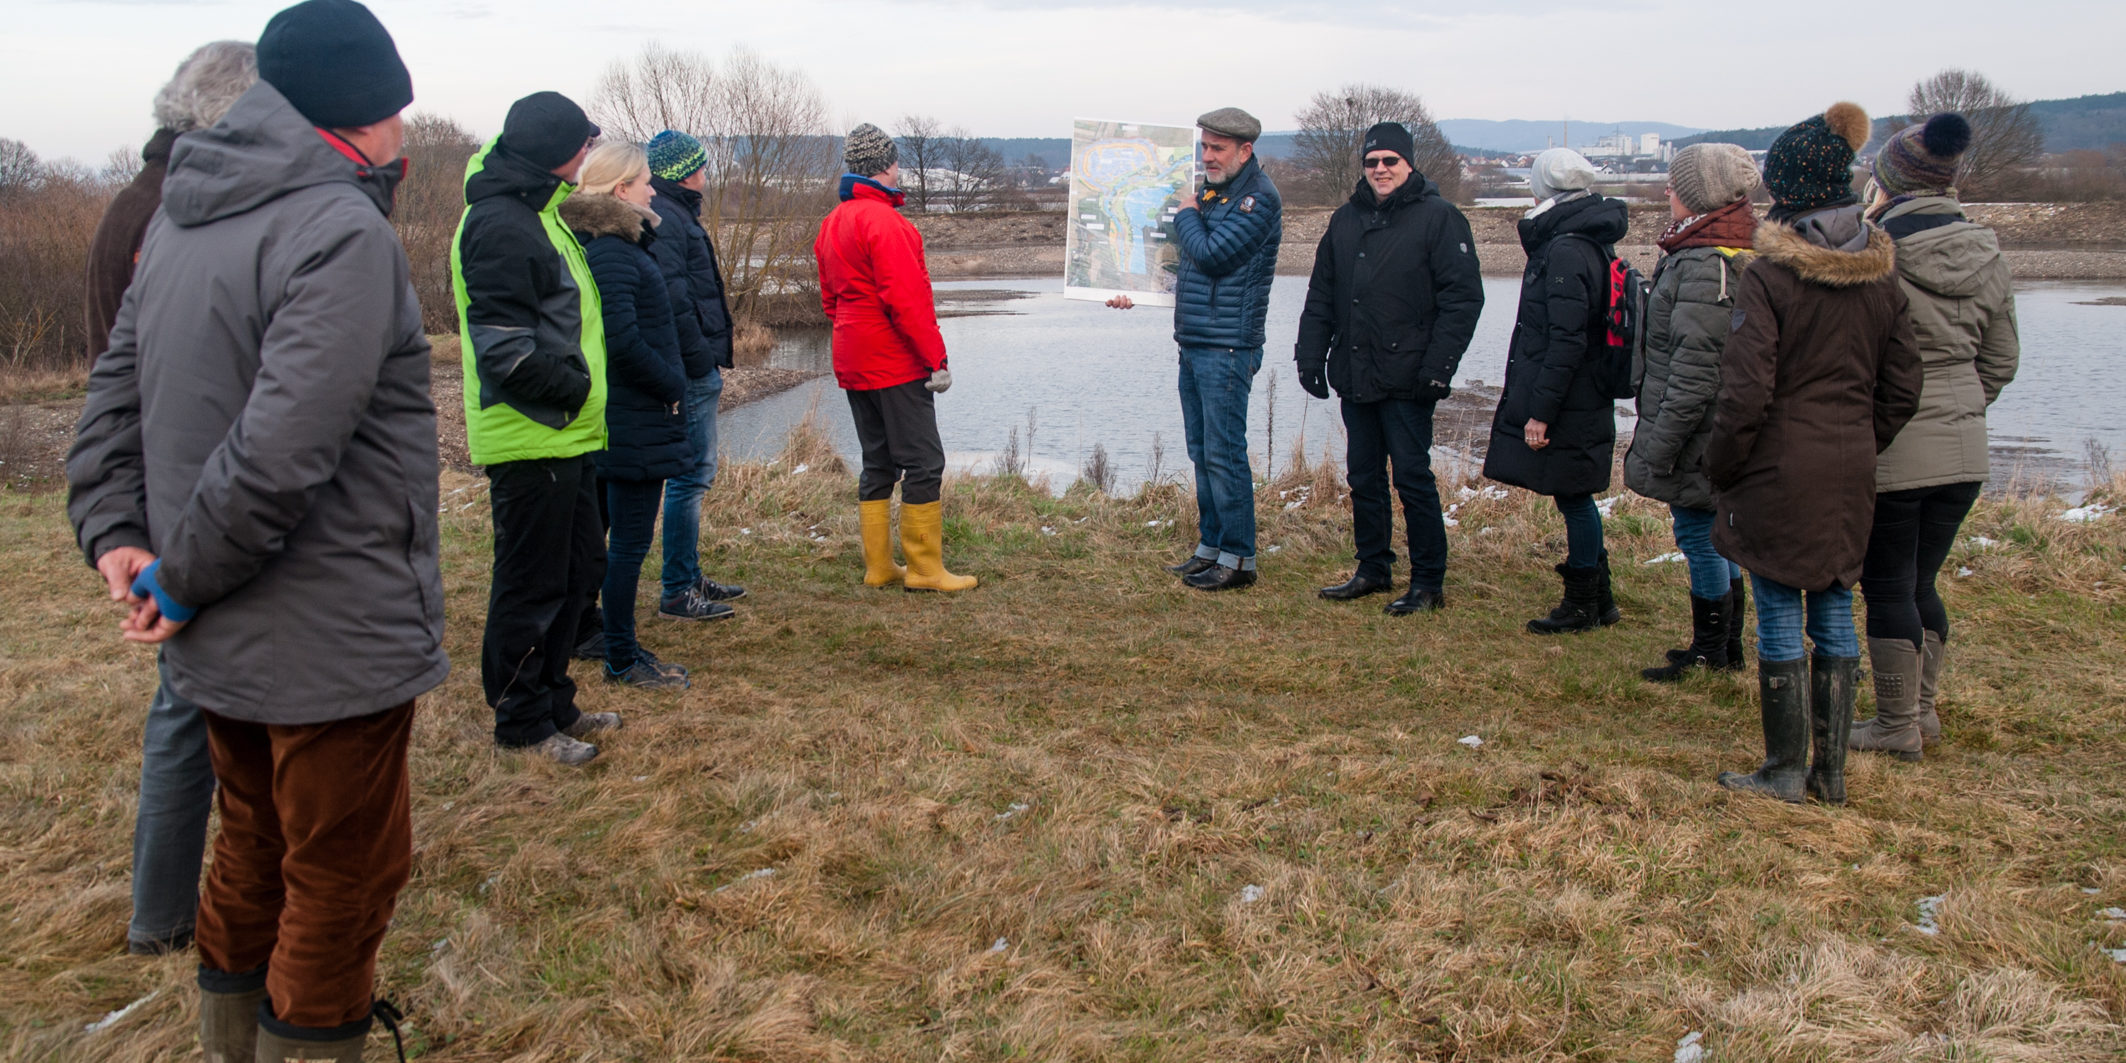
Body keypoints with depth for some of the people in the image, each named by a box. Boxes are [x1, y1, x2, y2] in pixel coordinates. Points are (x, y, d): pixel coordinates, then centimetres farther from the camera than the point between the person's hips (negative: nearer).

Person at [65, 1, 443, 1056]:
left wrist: (114, 530, 1)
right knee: (341, 879, 6)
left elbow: (115, 387, 10)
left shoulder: (180, 218, 9)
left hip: (222, 646, 9)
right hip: (331, 645, -9)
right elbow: (282, 451, -27)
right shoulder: (341, 232, -20)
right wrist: (184, 579, -15)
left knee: (252, 856, 24)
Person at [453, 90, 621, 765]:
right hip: (530, 439, -10)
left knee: (579, 572, 18)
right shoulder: (499, 224, -18)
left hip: (564, 435, 10)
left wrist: (579, 388, 11)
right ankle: (523, 723, 14)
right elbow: (504, 348, -23)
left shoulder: (534, 212, 16)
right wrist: (574, 388, -15)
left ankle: (553, 702, 30)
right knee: (532, 585, 1)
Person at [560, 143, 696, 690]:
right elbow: (623, 341, -25)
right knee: (629, 541, -2)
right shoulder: (611, 254, -19)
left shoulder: (613, 246, 13)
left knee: (596, 535, 18)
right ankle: (622, 660, 7)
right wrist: (672, 387, -15)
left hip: (615, 419, 11)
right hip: (636, 423, -11)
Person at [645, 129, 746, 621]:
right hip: (688, 372, -11)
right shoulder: (663, 218, -14)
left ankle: (691, 578, 26)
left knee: (695, 474, 16)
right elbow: (671, 299, -23)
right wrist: (702, 360, -20)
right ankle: (678, 591, -1)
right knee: (691, 474, -7)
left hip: (696, 370, 11)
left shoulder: (677, 213, 19)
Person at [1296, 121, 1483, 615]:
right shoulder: (1346, 219, 14)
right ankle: (1373, 569, 25)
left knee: (1413, 479, -3)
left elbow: (1463, 297, -10)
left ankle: (1428, 582, 7)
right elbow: (1321, 295, 19)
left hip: (1406, 382, -6)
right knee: (1364, 478, 13)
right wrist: (1311, 354, 9)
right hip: (1354, 378, 6)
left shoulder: (1438, 218, -4)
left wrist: (1437, 366, -16)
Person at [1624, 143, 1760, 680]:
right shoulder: (1738, 253, 12)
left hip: (1699, 434, -10)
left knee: (1699, 536, 1)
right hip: (1724, 433, 10)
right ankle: (1728, 650, 29)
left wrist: (1660, 444, -19)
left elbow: (1695, 370, -24)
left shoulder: (1705, 265, -21)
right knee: (1714, 536, 18)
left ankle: (1708, 656, 14)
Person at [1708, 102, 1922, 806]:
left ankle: (1785, 771, 10)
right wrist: (1862, 446, 20)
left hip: (1780, 470, -6)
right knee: (1834, 609, 12)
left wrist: (1719, 468, -4)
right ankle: (1831, 771, 20)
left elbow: (1745, 395, -17)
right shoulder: (1881, 274, 5)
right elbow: (1902, 389, 9)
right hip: (1852, 471, 6)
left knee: (1780, 614, 2)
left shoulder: (1769, 276, -14)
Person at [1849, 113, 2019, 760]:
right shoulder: (1987, 258, 4)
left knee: (1887, 588, 5)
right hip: (1963, 450, 6)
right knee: (1920, 583, 18)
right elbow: (2002, 360, 12)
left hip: (1887, 450, -6)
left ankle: (1897, 729, 14)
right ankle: (1923, 713, 28)